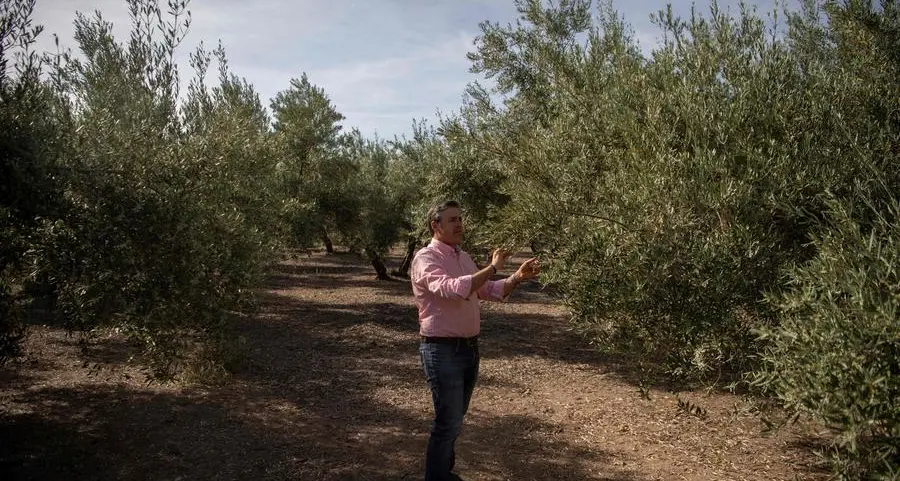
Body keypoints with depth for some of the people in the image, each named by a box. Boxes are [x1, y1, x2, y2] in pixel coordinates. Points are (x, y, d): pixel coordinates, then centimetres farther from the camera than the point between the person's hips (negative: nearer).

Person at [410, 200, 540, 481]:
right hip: (443, 350, -8)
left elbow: (490, 291, 16)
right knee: (448, 421, -2)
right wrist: (492, 268, -27)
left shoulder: (464, 258, 11)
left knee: (455, 418, 20)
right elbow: (452, 289, -32)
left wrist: (517, 278, -1)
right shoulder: (426, 258, -15)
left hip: (469, 348, 8)